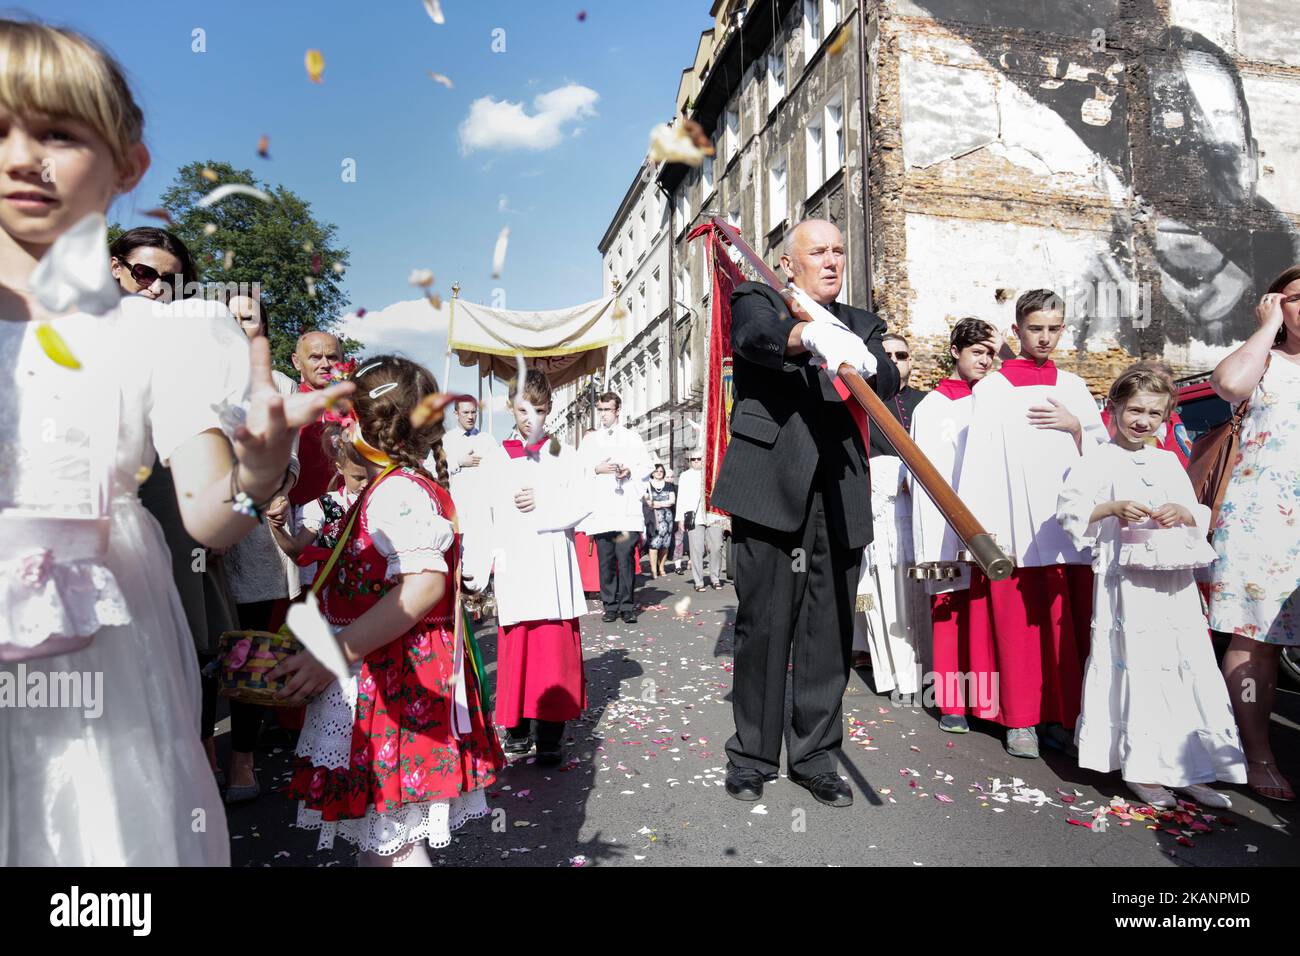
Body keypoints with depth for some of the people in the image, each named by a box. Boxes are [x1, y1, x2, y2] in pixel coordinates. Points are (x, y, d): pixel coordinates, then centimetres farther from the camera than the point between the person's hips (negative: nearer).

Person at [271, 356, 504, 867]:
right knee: (375, 835, 23)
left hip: (392, 686, -10)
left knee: (390, 841, 3)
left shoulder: (398, 491, -19)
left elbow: (424, 584, -32)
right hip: (379, 680, 10)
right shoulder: (392, 488, 14)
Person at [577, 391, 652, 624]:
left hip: (627, 507, -1)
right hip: (600, 507, 1)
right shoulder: (589, 440, 17)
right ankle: (610, 606, 9)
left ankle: (627, 606, 0)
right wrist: (598, 470, -8)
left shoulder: (632, 437, 16)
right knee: (605, 559, 0)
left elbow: (647, 467, 12)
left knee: (625, 556, -8)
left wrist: (630, 472, -6)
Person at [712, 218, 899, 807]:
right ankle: (753, 756, 18)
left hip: (840, 496, 4)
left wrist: (864, 361, -24)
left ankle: (815, 758, 21)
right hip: (771, 490, -3)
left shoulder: (861, 325, 20)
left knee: (829, 635, 6)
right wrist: (813, 337, -37)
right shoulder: (758, 301, 10)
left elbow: (888, 384, 0)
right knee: (763, 627, 3)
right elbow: (758, 334, -16)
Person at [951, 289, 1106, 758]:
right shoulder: (992, 388, 5)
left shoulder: (1074, 387, 16)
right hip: (1017, 527, -3)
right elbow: (980, 457, -4)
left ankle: (1062, 716, 16)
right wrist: (982, 525, -11)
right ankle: (1021, 720, 10)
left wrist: (1074, 427, -3)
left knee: (1070, 624, 3)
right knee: (1019, 623, -1)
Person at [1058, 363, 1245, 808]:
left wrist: (1184, 514, -4)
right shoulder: (1099, 459, -1)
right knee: (1138, 671, -2)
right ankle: (1143, 769, 10)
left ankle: (1191, 768, 18)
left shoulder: (1169, 462, 17)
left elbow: (1200, 517, 18)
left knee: (1191, 670, 6)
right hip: (1127, 582, -6)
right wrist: (1113, 509, -21)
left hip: (1175, 583, 6)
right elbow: (1067, 509, -9)